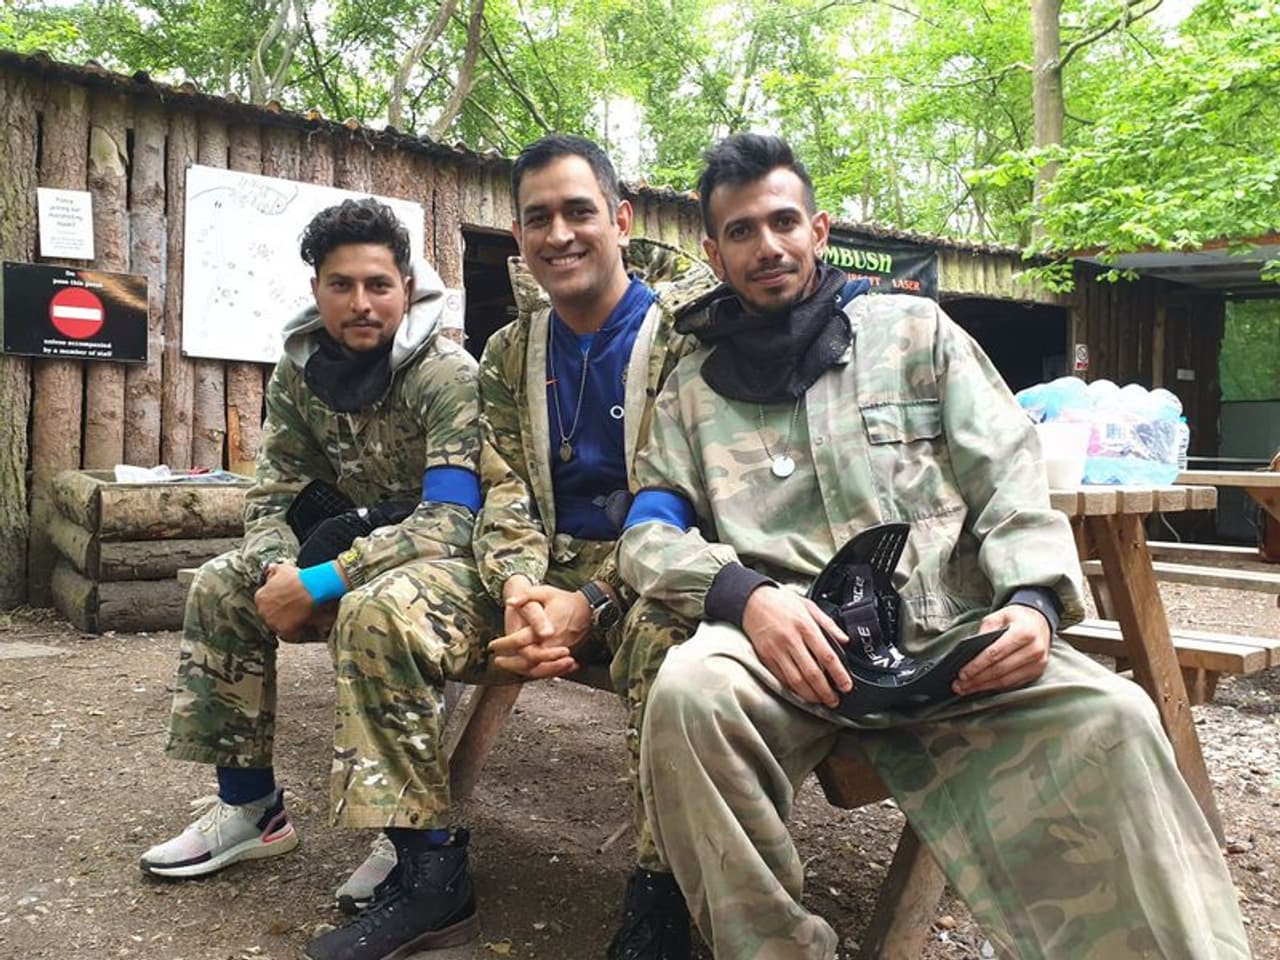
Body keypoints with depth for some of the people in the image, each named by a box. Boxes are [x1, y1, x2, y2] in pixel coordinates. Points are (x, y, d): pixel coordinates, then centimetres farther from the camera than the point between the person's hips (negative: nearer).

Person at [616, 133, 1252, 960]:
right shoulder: (693, 387, 15)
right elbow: (649, 535, 6)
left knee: (1110, 719, -27)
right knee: (689, 693, -33)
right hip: (783, 641, 0)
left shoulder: (915, 330, 16)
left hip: (951, 632, 1)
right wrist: (745, 594, -16)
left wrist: (1032, 599, -11)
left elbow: (1009, 483, 10)